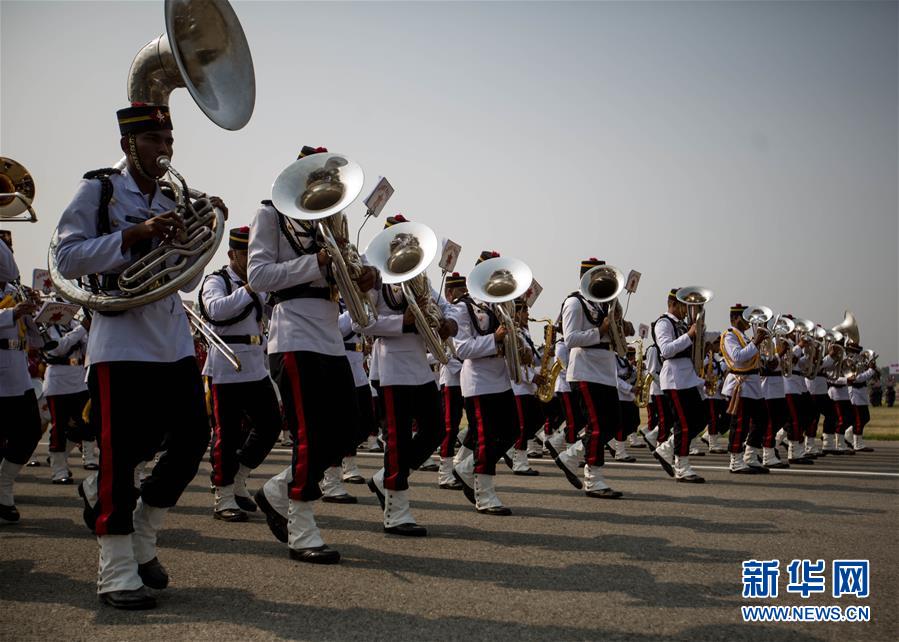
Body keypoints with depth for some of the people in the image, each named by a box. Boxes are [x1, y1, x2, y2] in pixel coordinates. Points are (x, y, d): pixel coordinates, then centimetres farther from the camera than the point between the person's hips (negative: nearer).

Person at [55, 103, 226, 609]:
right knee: (122, 453, -3)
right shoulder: (99, 191, 1)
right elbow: (67, 259, -10)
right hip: (121, 343, -6)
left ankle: (142, 541, 26)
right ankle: (118, 573, 7)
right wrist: (135, 233, -18)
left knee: (192, 439, 5)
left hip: (174, 343, 6)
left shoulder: (173, 202, 17)